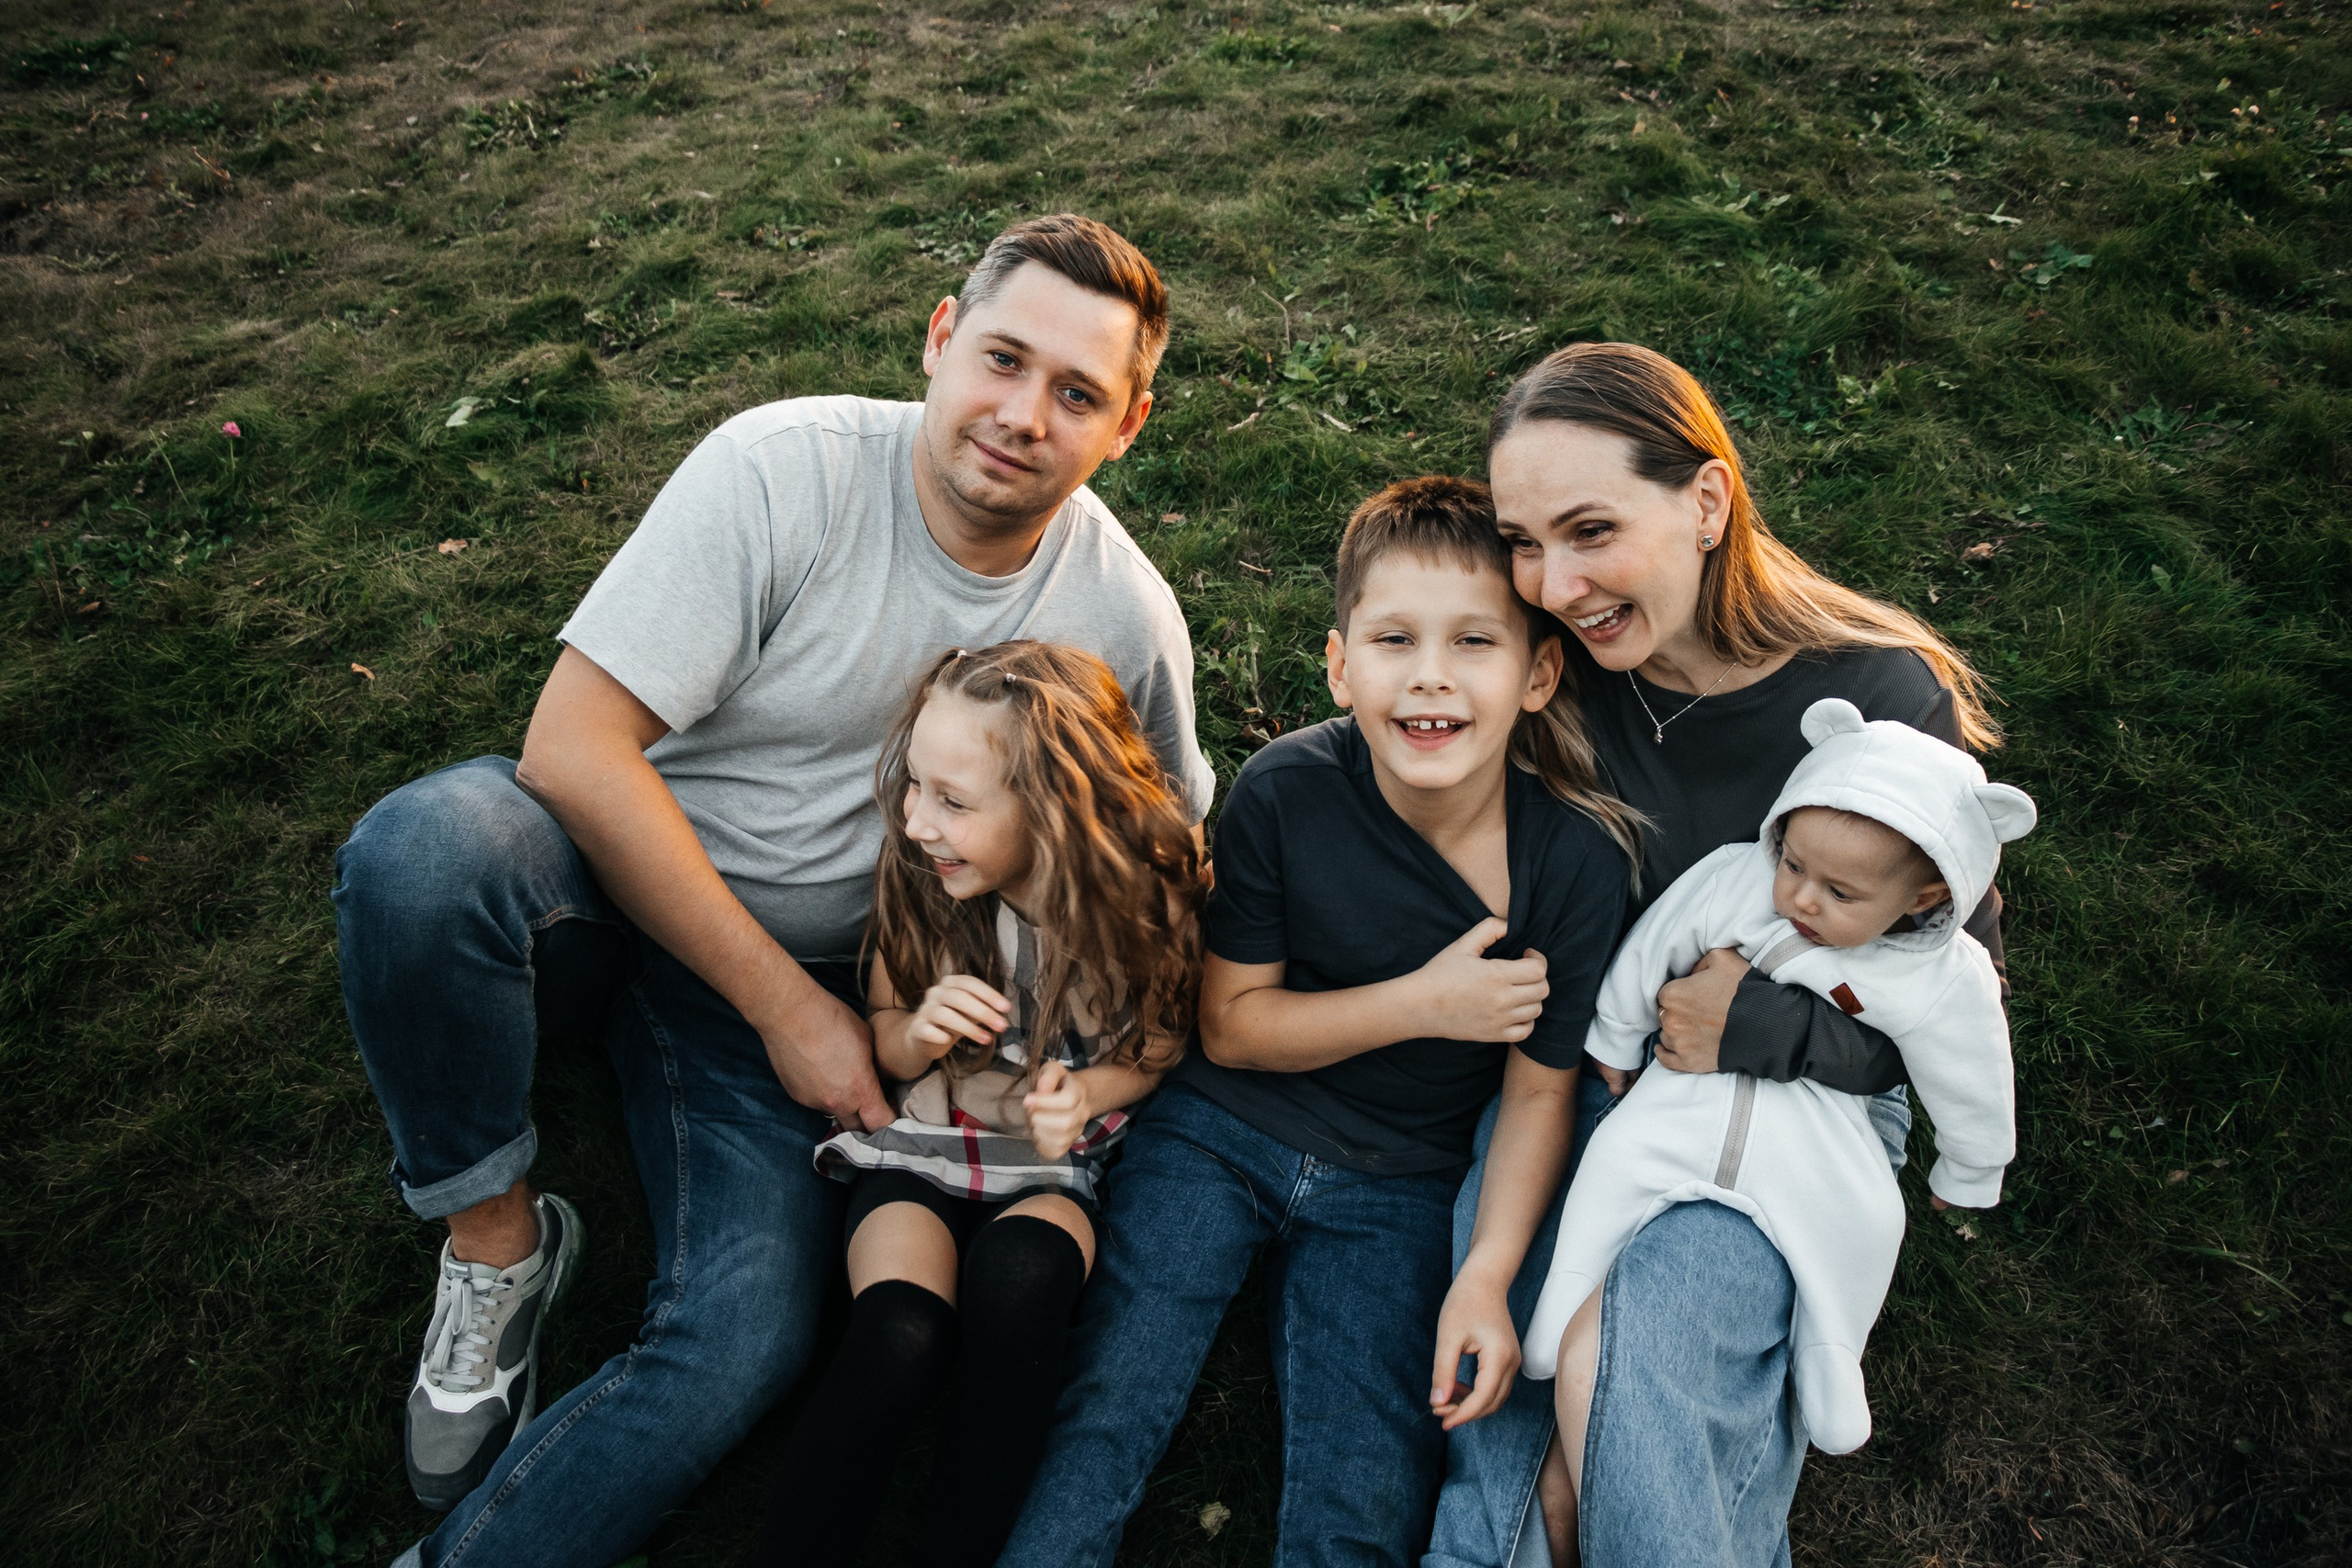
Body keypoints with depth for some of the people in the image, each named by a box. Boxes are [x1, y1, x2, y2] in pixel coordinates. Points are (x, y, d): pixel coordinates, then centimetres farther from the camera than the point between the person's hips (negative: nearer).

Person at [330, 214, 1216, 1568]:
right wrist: (785, 1006, -21)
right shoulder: (787, 468, -19)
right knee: (426, 843, -35)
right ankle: (497, 1234, -8)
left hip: (820, 978, 2)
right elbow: (574, 746, -22)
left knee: (746, 1348, -21)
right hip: (614, 885, -1)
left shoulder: (1129, 621, -8)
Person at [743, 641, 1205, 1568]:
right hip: (919, 1145, 1)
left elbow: (1158, 1052, 3)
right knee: (898, 1343, -29)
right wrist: (917, 1033, -19)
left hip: (1052, 1169, 0)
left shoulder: (1146, 898, -15)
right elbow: (881, 1039, 5)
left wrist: (1084, 1092, -18)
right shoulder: (919, 884, -10)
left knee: (1019, 1283, -35)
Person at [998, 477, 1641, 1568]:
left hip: (1395, 1189, 1)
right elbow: (1230, 1026, -7)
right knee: (1102, 1417, -14)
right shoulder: (1285, 791, -17)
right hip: (1218, 1137, 0)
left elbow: (1539, 1090, -3)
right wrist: (1421, 1004, -18)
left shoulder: (1580, 857, -15)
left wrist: (1489, 1274, -13)